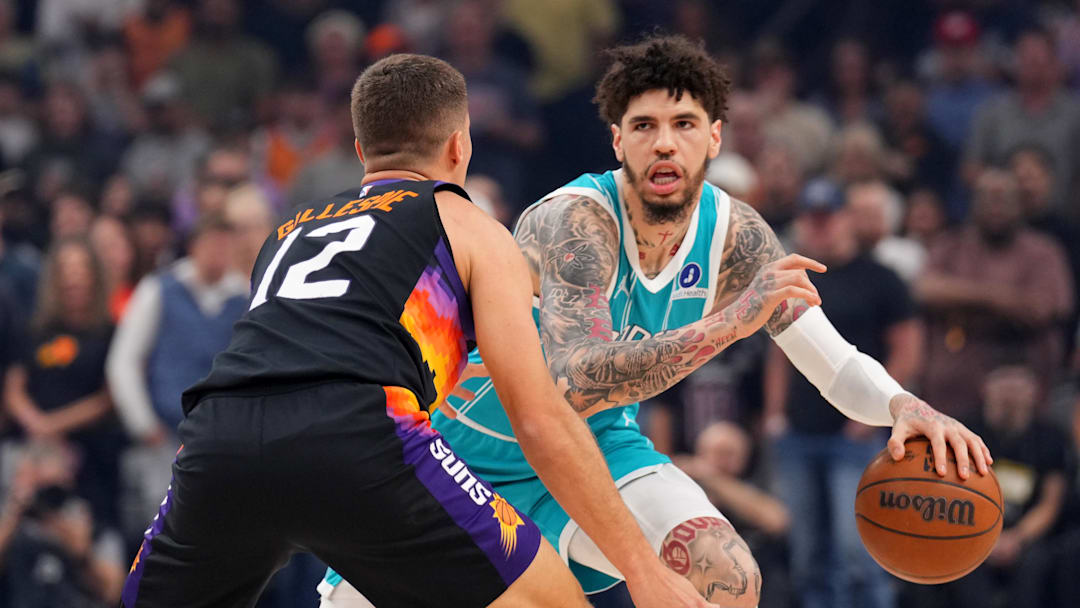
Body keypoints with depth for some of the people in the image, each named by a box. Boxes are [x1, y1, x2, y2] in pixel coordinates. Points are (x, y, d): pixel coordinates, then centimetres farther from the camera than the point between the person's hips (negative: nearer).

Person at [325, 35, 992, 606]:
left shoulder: (735, 234, -14)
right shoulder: (575, 221, -32)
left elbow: (838, 366, -10)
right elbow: (576, 383, -46)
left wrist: (901, 403, -34)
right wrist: (729, 323, -54)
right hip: (474, 446, -4)